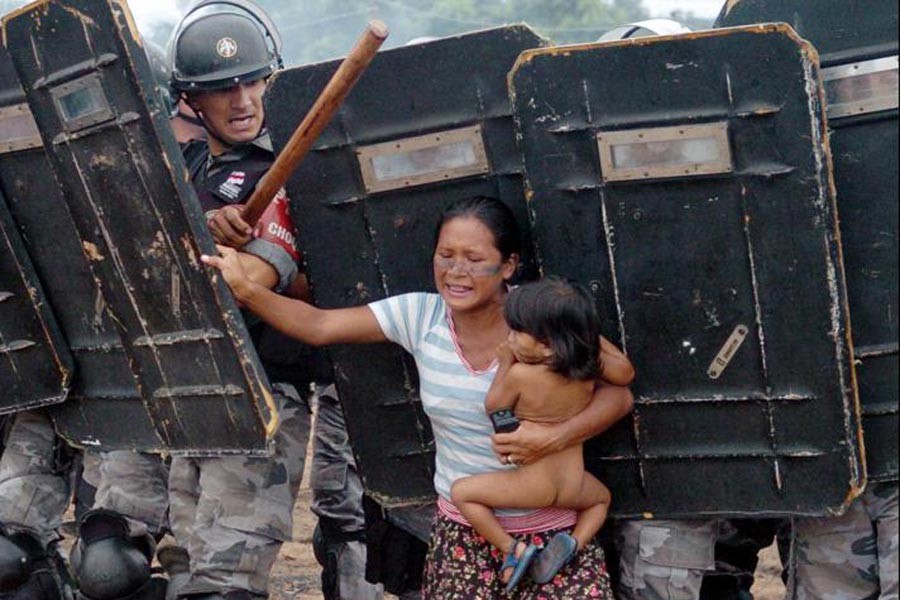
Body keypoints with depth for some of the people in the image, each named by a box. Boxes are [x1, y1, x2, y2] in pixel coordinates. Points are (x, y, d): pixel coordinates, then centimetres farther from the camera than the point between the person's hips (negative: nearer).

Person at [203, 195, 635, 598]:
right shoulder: (419, 316, -5)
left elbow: (617, 395, -11)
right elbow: (318, 326, -7)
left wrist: (557, 436, -28)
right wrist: (246, 290, -21)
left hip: (553, 526, -2)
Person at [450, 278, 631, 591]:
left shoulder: (520, 374, -21)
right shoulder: (590, 366, -8)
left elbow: (494, 407, -1)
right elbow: (625, 373, 14)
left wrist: (506, 363, 7)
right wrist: (589, 332, 14)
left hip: (532, 486, -4)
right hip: (573, 486, 5)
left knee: (461, 492, 10)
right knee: (601, 497, 37)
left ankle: (513, 549, 2)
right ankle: (574, 542, 8)